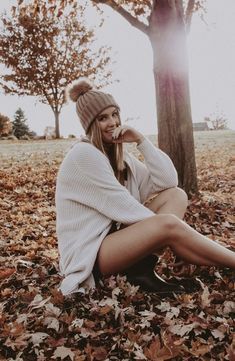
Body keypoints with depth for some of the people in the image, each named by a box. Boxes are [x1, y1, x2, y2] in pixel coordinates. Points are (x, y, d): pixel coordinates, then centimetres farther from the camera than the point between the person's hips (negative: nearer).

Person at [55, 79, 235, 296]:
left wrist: (141, 141, -6)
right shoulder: (84, 155, -15)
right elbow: (120, 206, -19)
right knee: (168, 224, -30)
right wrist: (161, 223, -12)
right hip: (88, 254, -8)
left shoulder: (118, 154, 9)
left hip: (112, 237, 8)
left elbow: (168, 181, 0)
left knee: (176, 195, -4)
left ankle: (142, 268, -18)